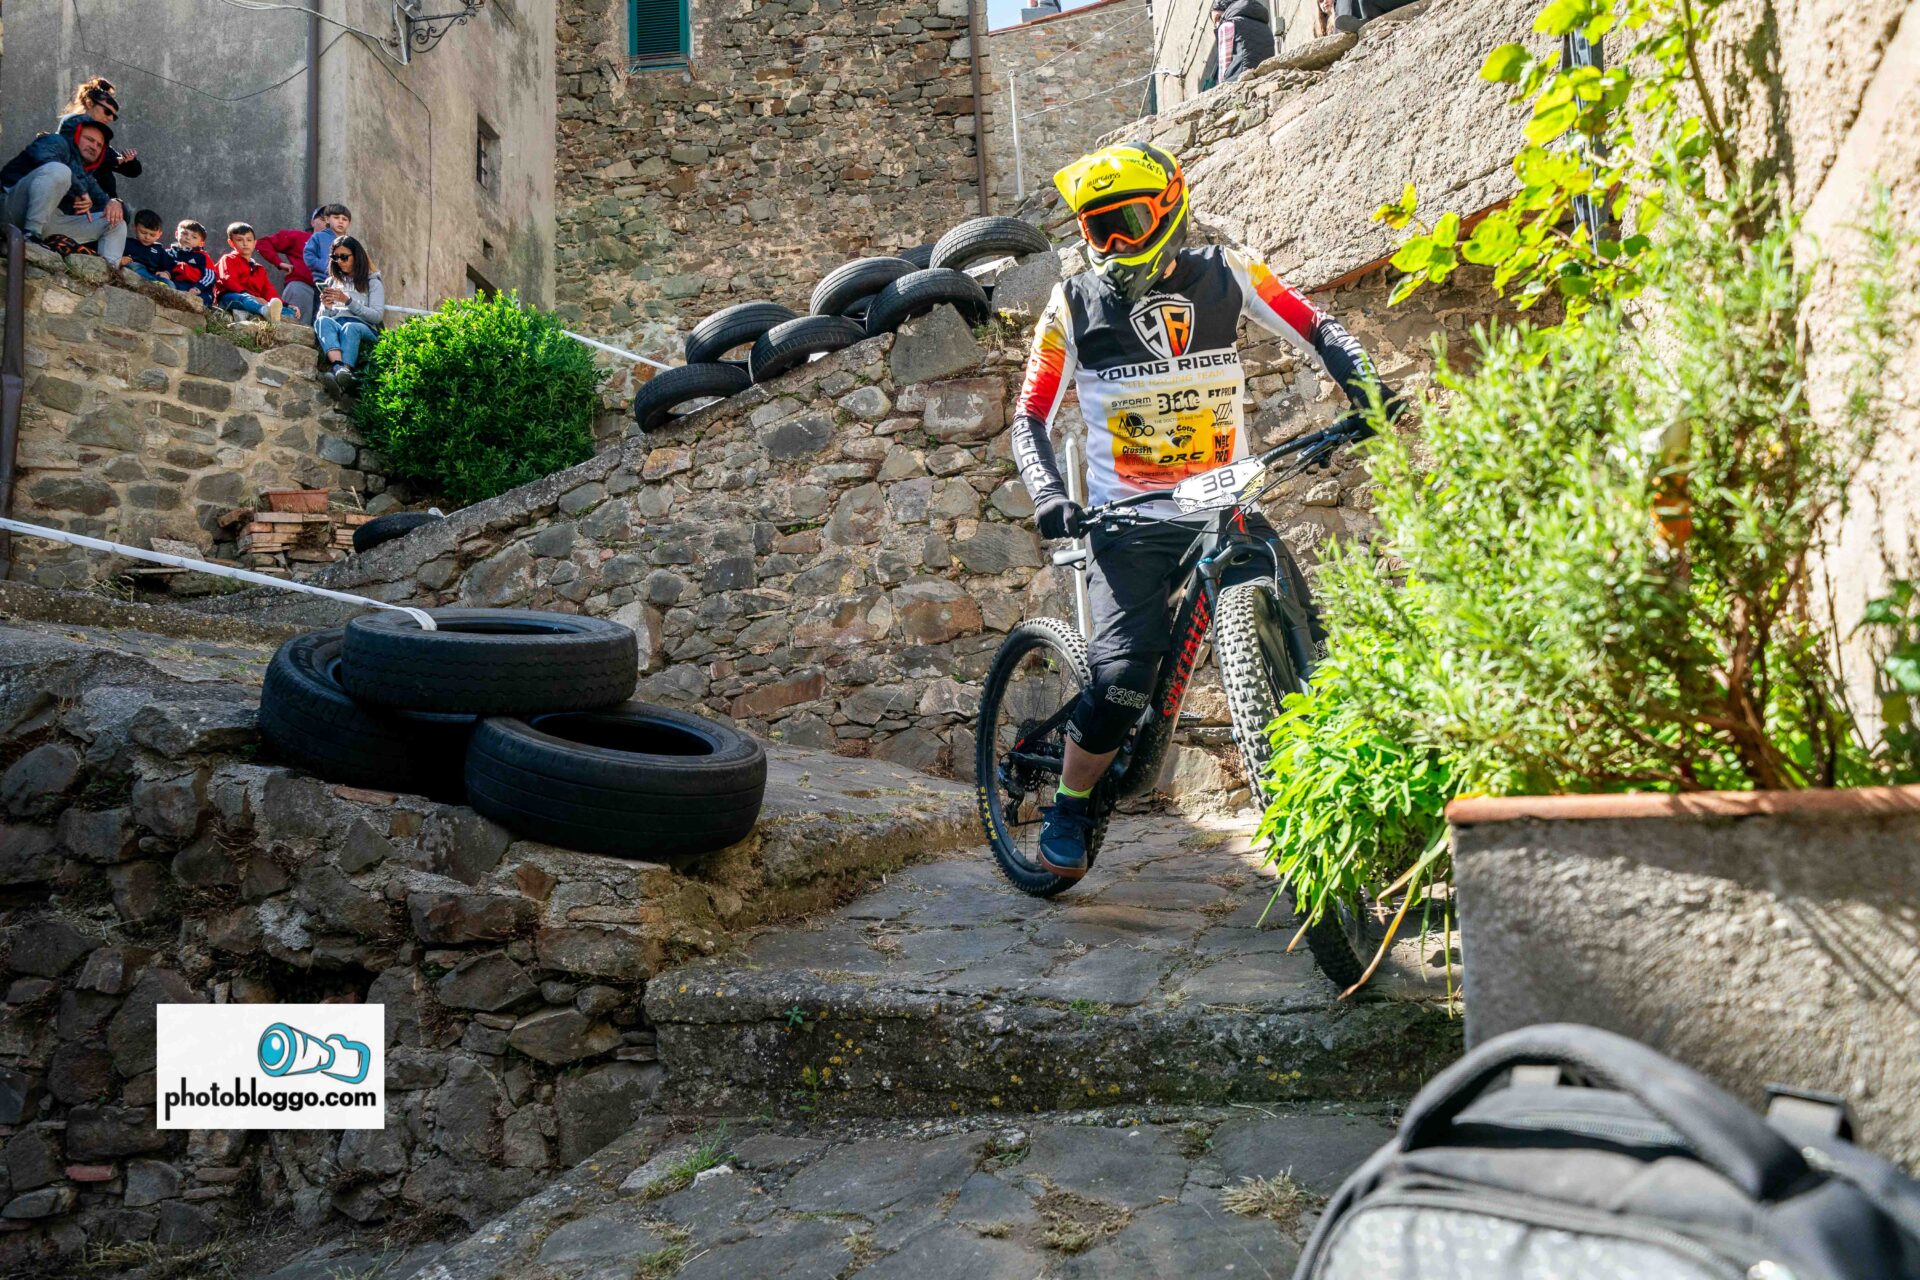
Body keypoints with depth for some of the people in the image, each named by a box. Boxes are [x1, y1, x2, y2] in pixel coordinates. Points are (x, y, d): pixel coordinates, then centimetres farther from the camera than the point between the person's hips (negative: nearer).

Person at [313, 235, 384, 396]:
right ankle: (340, 368, -61)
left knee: (349, 327, -38)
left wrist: (348, 301, -9)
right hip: (335, 325, 3)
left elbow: (377, 316, 0)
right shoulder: (331, 282, 28)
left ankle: (338, 371, -64)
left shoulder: (373, 283, 17)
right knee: (322, 321, -33)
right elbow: (322, 316, 22)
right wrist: (326, 307, -2)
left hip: (364, 329, -3)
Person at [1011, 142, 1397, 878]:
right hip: (1129, 523, -2)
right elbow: (1030, 419, 0)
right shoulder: (1075, 306, -1)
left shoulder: (1225, 276, 3)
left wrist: (1363, 381, -13)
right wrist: (1048, 495, -18)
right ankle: (1068, 810, 6)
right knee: (1122, 679, -19)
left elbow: (1316, 329, 7)